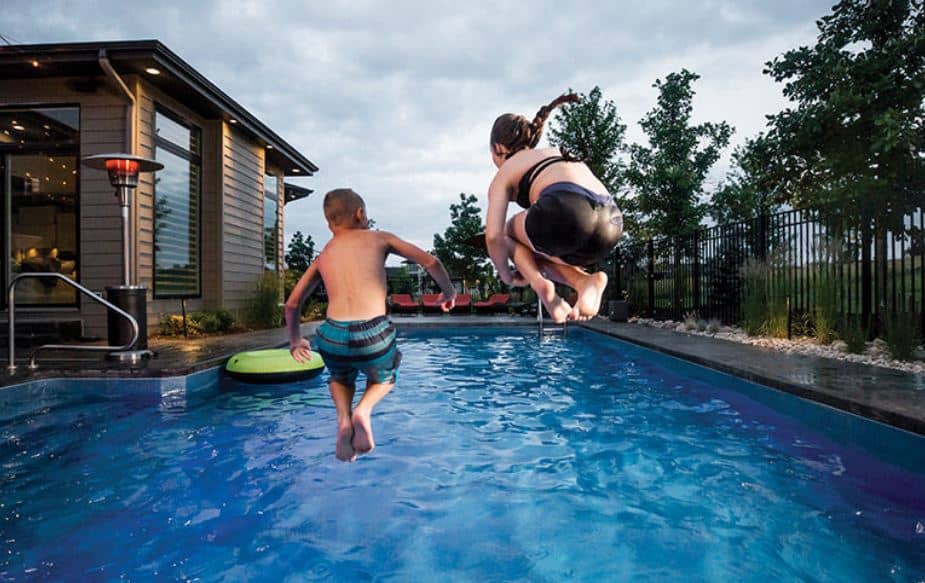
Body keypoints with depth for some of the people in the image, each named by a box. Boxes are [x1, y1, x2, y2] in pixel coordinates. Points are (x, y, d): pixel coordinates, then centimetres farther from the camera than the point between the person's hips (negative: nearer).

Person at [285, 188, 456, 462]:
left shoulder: (324, 255, 20)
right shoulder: (379, 238, 12)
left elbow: (292, 304, 26)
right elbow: (430, 262, 9)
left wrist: (295, 341, 41)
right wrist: (449, 292, 26)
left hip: (333, 337, 3)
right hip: (372, 336, -2)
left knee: (340, 377, 37)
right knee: (385, 377, 32)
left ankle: (343, 418, 10)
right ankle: (364, 409, 3)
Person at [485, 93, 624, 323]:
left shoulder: (504, 174, 19)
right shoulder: (559, 154, 37)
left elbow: (493, 237, 7)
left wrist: (507, 275, 26)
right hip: (611, 222, 6)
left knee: (507, 232, 27)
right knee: (536, 247, 32)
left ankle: (539, 283, 1)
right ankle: (586, 281, 4)